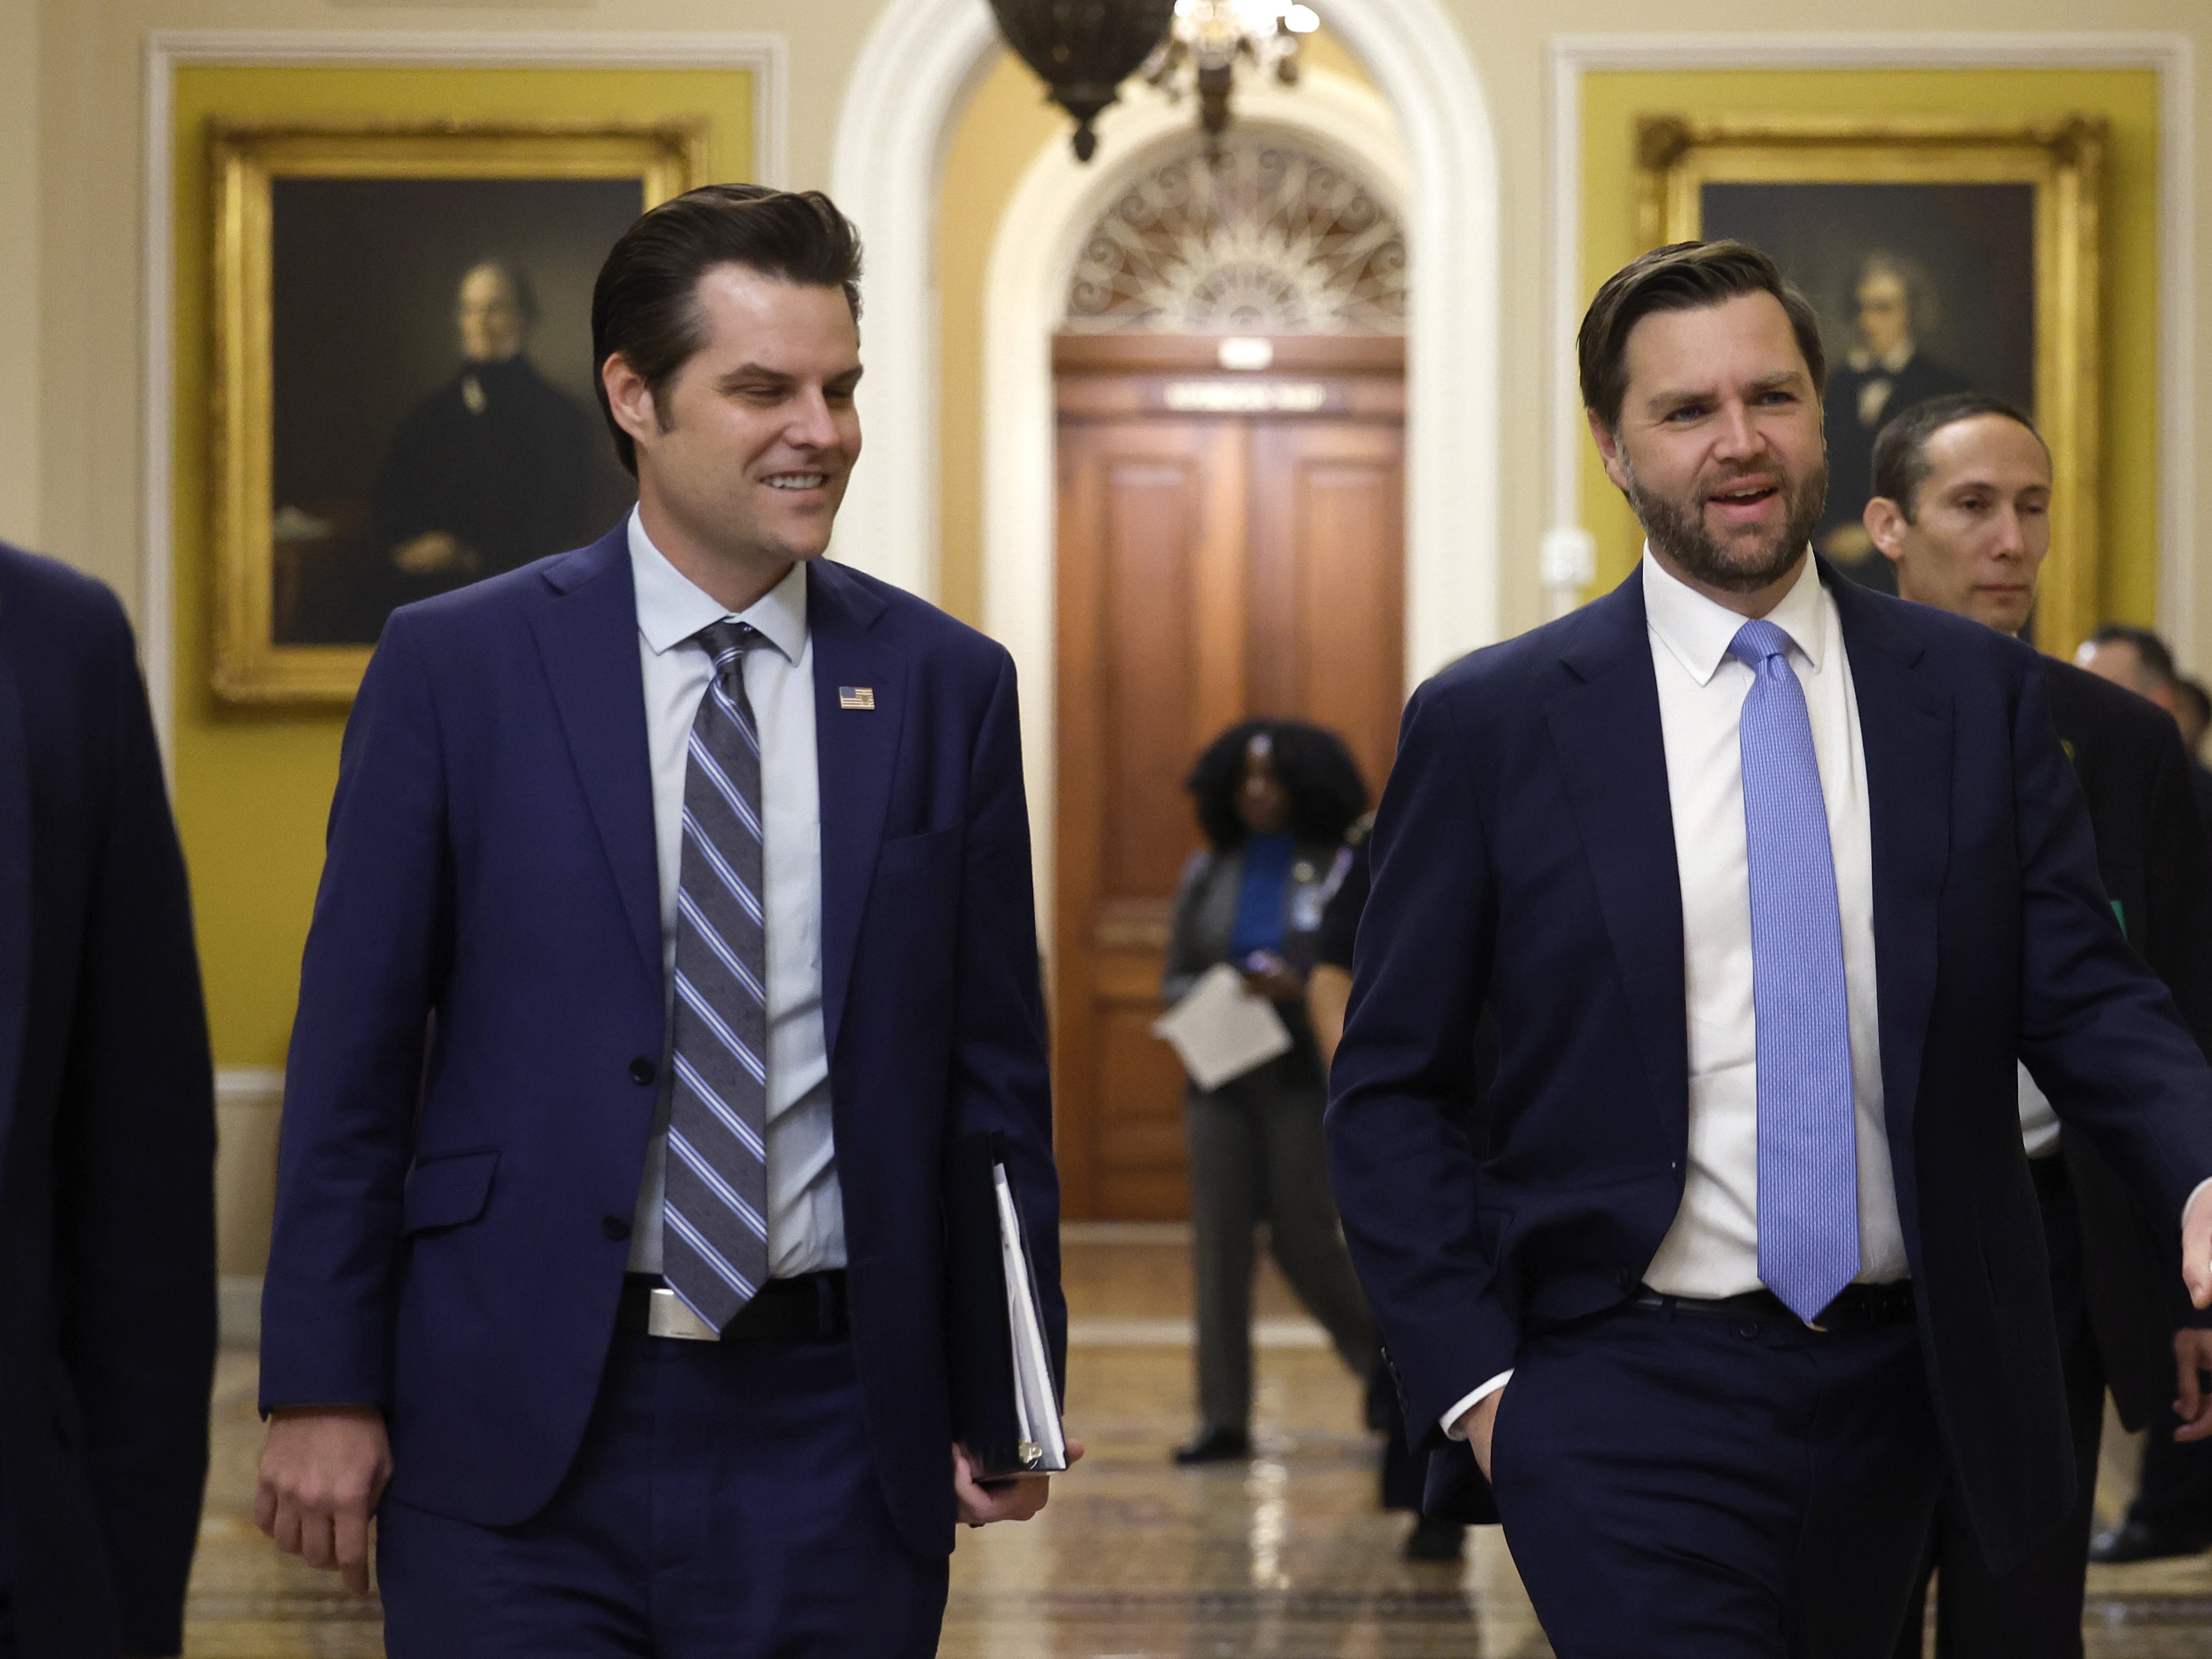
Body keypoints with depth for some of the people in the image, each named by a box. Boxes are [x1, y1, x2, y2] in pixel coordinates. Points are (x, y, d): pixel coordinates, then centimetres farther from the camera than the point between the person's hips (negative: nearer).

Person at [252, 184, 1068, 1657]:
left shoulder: (946, 687, 6)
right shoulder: (455, 668, 1)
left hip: (832, 1431, 2)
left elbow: (995, 1071, 9)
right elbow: (353, 1050, 1)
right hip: (517, 1428, -2)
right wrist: (323, 1387, -3)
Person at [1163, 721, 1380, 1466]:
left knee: (1304, 1238, -3)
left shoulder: (1338, 873, -1)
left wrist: (1300, 990, -20)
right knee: (1218, 1240, -2)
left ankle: (1381, 1354, 26)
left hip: (1304, 1078, -3)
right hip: (1222, 1079, 3)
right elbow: (1175, 979, 13)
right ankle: (1225, 1419, 2)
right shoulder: (1207, 874, 10)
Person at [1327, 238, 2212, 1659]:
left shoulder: (1979, 693, 5)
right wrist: (1472, 1376, -7)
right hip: (1628, 1409, -3)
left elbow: (2084, 995, 2)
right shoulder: (1492, 725, -1)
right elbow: (1391, 1092, 2)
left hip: (1898, 1384, 3)